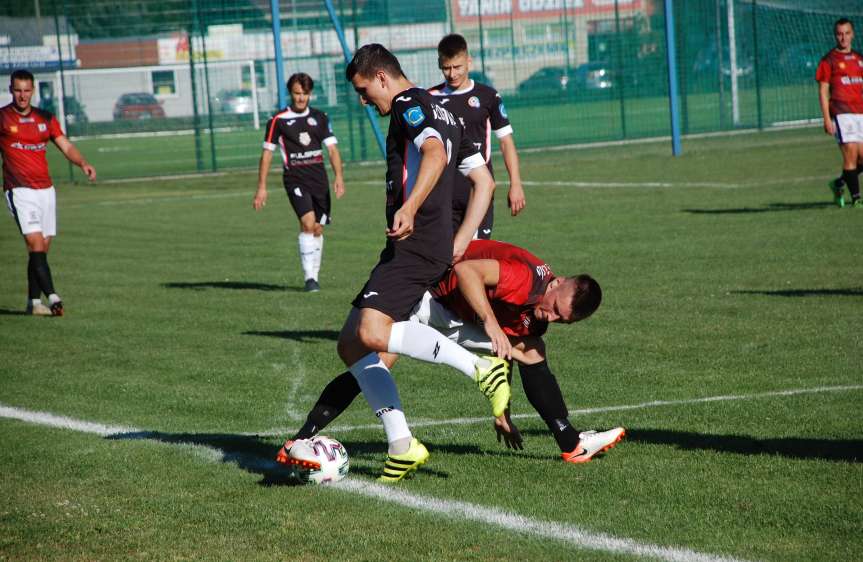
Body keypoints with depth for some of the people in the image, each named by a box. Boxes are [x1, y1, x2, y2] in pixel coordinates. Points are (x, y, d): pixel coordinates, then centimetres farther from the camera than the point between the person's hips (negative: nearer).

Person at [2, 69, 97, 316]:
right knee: (35, 244, -16)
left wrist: (83, 163, -9)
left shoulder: (45, 118, 12)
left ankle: (34, 302, 13)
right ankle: (52, 298, -24)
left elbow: (66, 147, 10)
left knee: (43, 248, 5)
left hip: (46, 189, 5)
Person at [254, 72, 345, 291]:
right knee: (307, 222, -21)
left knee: (317, 228, 8)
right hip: (295, 180, -4)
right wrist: (261, 187, 0)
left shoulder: (319, 118, 9)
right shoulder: (278, 121, 0)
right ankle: (309, 277, -20)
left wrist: (338, 176, -8)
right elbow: (267, 153, 3)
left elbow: (332, 148, 7)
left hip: (319, 179, 4)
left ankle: (314, 276, 22)